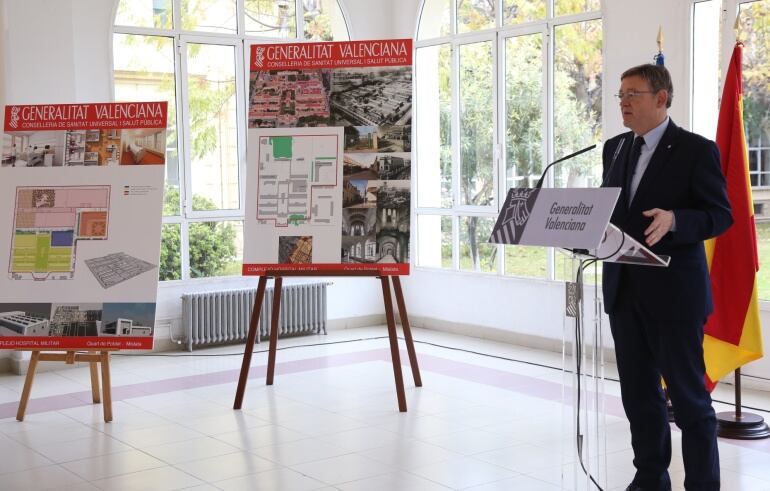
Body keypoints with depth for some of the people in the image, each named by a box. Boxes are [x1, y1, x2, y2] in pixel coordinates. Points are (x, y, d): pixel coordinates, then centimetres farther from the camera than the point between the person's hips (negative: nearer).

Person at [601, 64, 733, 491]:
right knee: (638, 392, 14)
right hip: (623, 290, 7)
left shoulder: (696, 150, -7)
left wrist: (673, 220, -27)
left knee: (688, 395, 2)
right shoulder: (615, 148, 13)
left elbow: (721, 214, -10)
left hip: (673, 291, -6)